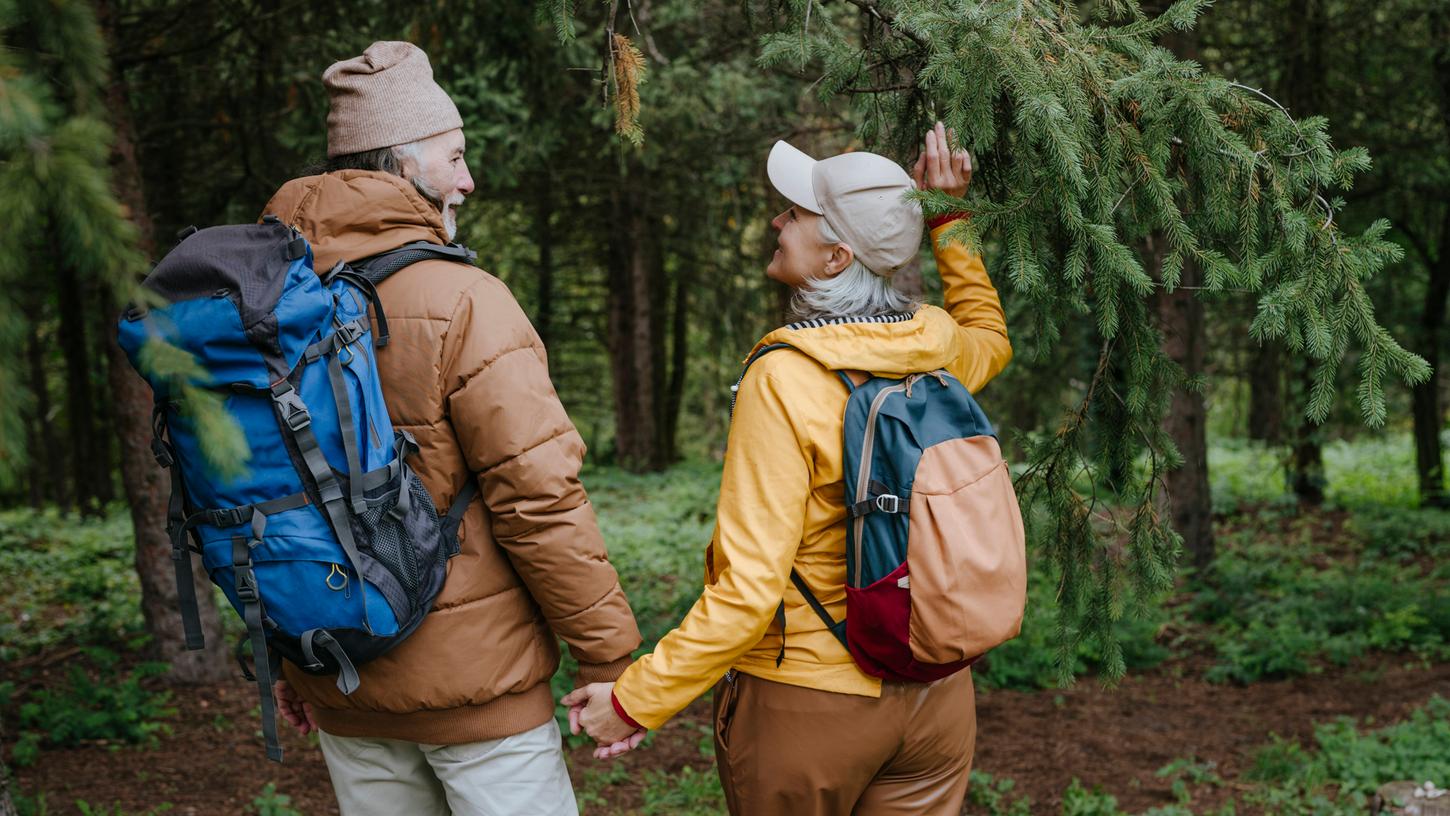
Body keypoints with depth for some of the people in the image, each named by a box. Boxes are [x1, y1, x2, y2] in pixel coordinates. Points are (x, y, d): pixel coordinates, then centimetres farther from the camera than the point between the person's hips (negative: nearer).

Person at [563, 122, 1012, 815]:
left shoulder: (785, 380, -21)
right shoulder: (935, 345, -4)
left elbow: (750, 586, -24)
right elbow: (990, 335, 25)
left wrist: (636, 700, -16)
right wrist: (947, 219, 21)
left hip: (805, 703, -5)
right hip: (935, 692, 5)